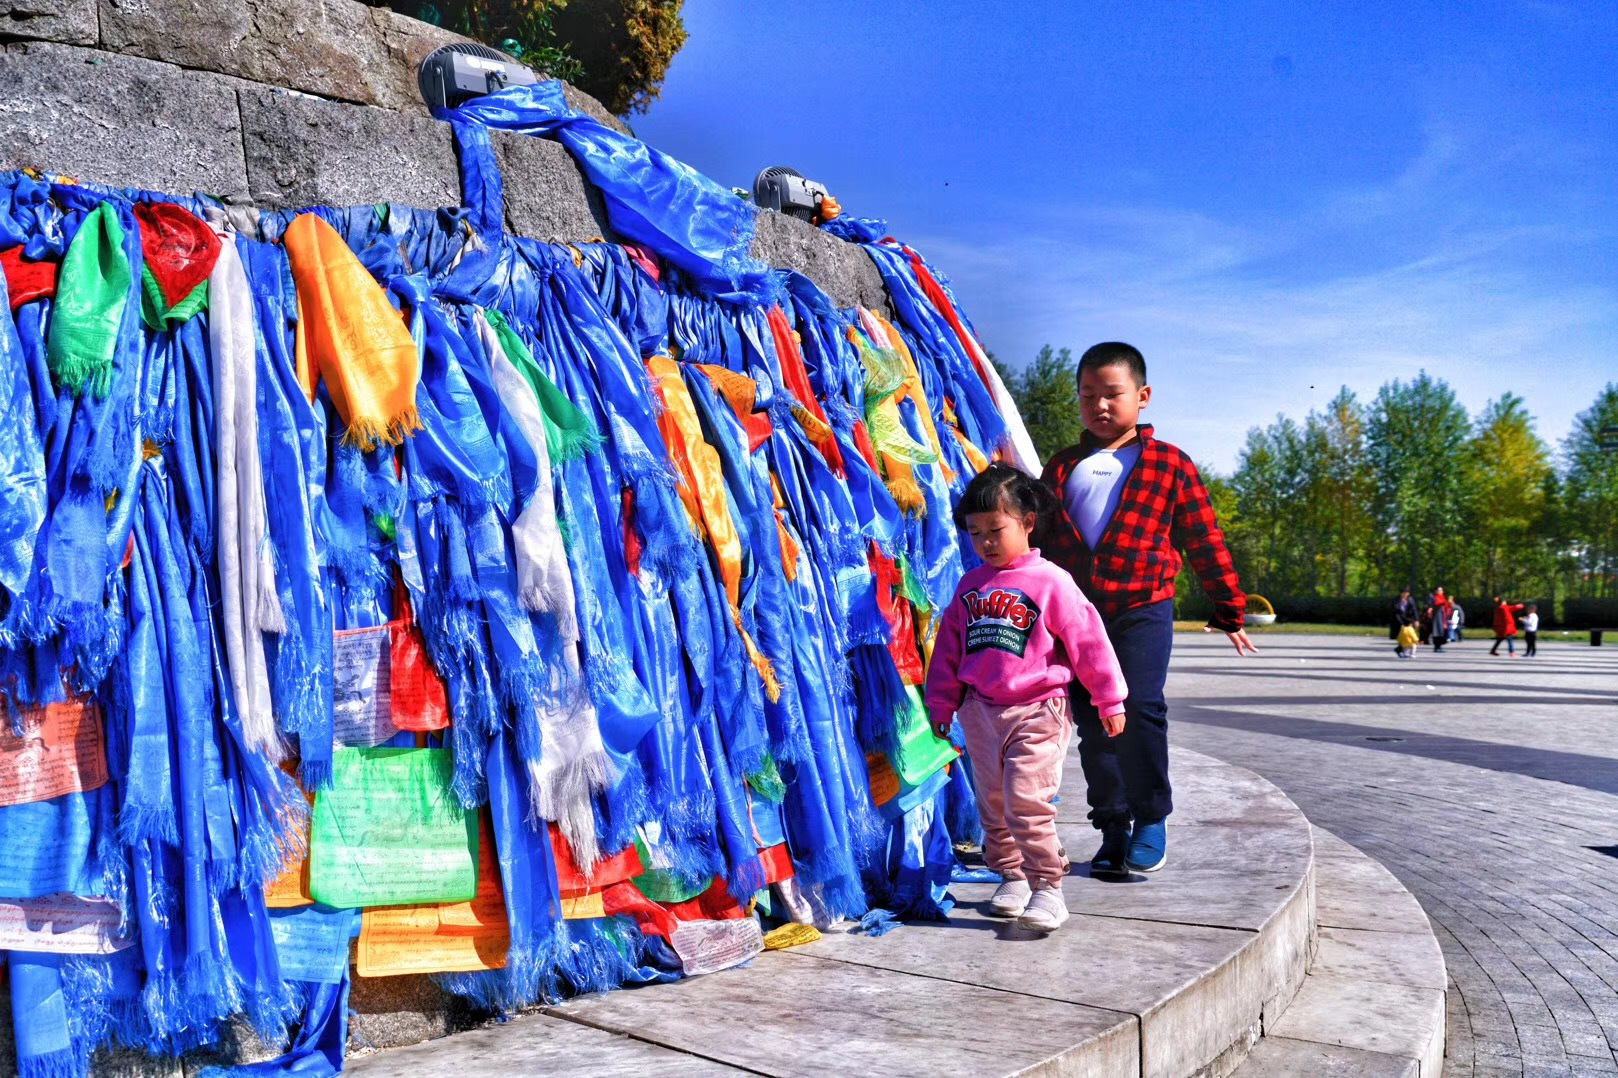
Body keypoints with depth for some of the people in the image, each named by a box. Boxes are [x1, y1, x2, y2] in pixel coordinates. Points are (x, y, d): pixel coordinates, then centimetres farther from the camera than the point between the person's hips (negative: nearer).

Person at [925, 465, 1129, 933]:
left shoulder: (1050, 582, -7)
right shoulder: (970, 585, 9)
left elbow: (1089, 641, -5)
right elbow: (949, 645, 16)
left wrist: (1109, 701, -2)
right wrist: (941, 701, 18)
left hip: (1036, 710, -6)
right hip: (980, 710, 6)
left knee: (1028, 800, -13)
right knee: (993, 803, 13)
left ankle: (1047, 889, -1)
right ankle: (1011, 875, 29)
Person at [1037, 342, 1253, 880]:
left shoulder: (1169, 465, 3)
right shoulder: (1062, 467, 12)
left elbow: (1205, 542, 6)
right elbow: (1037, 536, 18)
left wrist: (1229, 610, 9)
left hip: (1142, 608, -4)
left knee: (1139, 706, -16)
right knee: (1093, 721, 6)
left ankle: (1150, 820, 4)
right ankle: (1113, 826, 19)